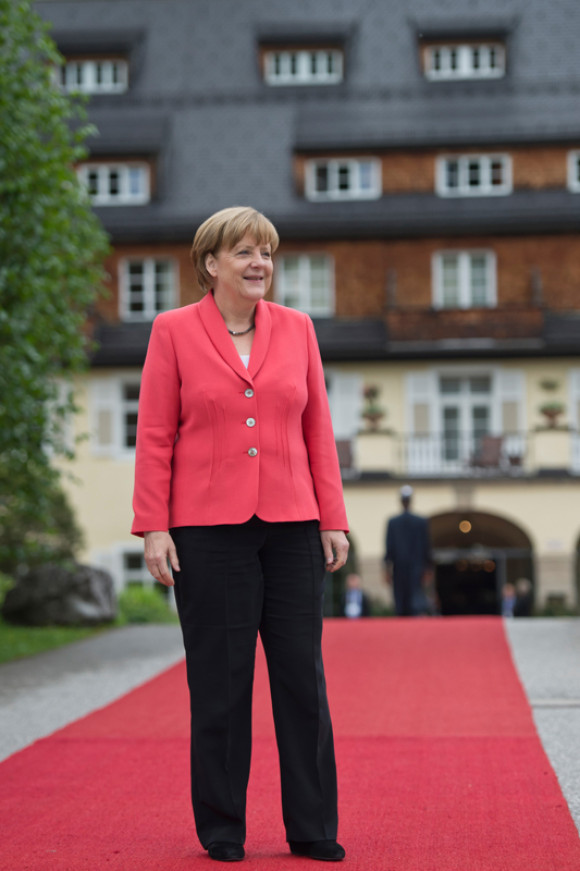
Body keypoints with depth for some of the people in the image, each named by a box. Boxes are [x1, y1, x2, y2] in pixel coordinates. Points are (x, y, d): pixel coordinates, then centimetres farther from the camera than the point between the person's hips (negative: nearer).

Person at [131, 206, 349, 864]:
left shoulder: (297, 328, 10)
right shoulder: (174, 330, 2)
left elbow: (318, 431, 10)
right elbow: (154, 436, 0)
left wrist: (333, 518, 4)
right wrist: (153, 527, -7)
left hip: (290, 526, 3)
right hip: (208, 529, -2)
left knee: (303, 675, 2)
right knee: (219, 681, 2)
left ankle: (313, 830, 12)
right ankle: (221, 830, 13)